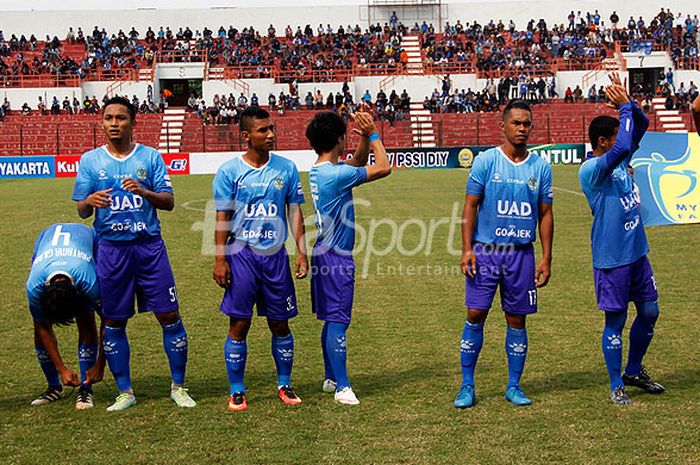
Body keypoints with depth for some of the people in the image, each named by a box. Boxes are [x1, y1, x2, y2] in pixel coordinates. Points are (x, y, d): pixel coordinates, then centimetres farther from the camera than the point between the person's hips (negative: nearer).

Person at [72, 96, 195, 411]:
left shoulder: (150, 157, 4)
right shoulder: (90, 160, 6)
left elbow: (169, 202, 0)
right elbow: (81, 211, 6)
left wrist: (143, 191, -19)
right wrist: (90, 200, -17)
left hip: (150, 246, -1)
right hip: (111, 248, 1)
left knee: (169, 316, -2)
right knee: (113, 322, 5)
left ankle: (178, 386, 12)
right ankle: (125, 392, 18)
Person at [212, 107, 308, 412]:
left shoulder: (286, 168, 5)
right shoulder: (229, 171, -2)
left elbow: (295, 212, 9)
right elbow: (222, 217, -1)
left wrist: (302, 252, 3)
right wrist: (220, 259, -7)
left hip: (275, 256, 2)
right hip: (241, 255, -2)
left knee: (280, 324, 8)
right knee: (239, 324, 1)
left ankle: (285, 385, 24)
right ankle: (236, 391, 13)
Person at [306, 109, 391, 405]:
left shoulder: (319, 170, 8)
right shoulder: (335, 174, -20)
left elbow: (358, 163, 23)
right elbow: (384, 168, -16)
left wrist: (365, 137, 9)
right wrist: (373, 134, -6)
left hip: (326, 253, 10)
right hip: (336, 257, -10)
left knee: (332, 319, 17)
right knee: (338, 321, -5)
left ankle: (331, 377, 27)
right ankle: (342, 387, 0)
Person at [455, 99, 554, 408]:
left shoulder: (541, 167, 5)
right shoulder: (485, 161, -2)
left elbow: (545, 214, 9)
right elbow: (470, 206, -1)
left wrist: (546, 258, 4)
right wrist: (467, 249, -9)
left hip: (522, 253, 2)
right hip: (485, 251, -2)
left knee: (517, 319, 7)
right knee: (476, 315, -4)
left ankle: (514, 386, 20)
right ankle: (467, 386, 8)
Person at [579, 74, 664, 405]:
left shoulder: (619, 159, 8)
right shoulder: (590, 169, -18)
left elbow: (642, 124, 15)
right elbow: (624, 147, -34)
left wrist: (628, 102, -3)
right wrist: (625, 106, -22)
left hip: (637, 252, 9)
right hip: (612, 259, -8)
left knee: (649, 312, 15)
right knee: (616, 320, 1)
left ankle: (634, 371, 33)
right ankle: (616, 386, 14)